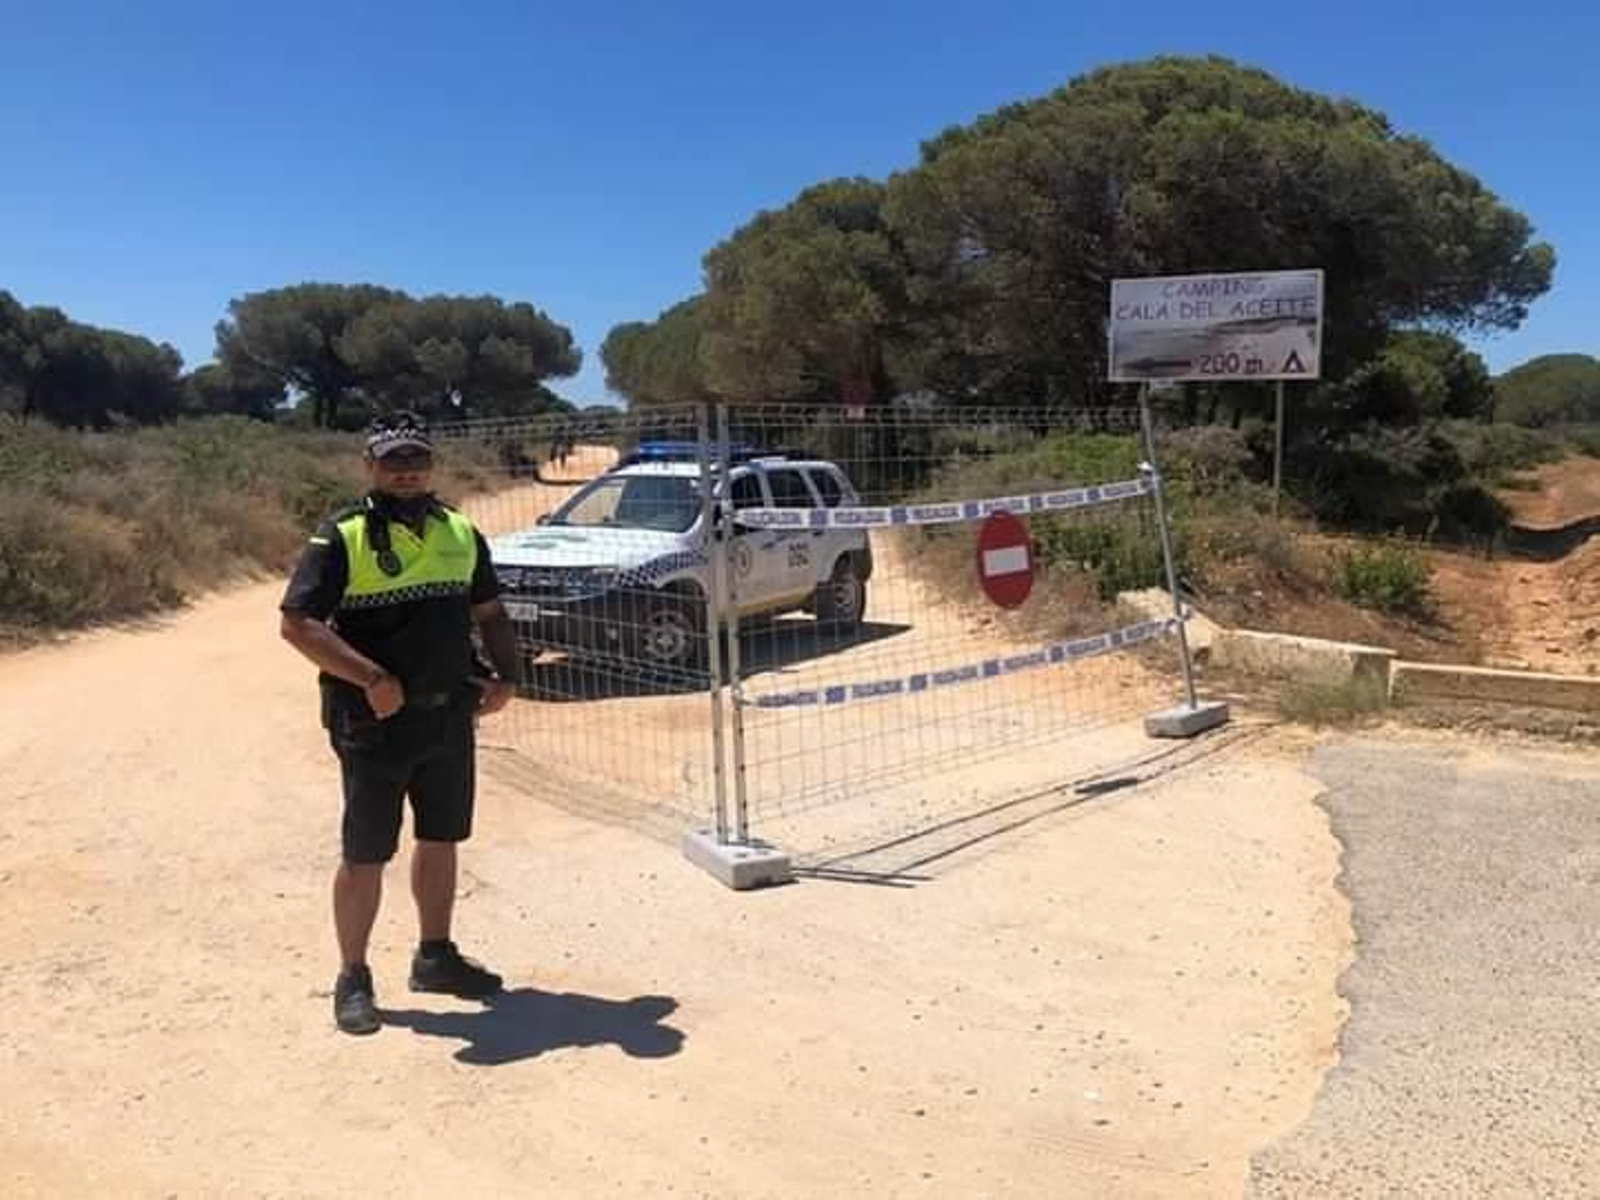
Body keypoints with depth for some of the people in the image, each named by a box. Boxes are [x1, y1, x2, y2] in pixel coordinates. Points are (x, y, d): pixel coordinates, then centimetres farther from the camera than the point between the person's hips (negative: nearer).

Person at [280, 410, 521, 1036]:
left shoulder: (460, 532, 9)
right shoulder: (341, 537, -9)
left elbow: (489, 612, 17)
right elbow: (297, 623, -17)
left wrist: (505, 676, 2)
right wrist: (371, 678, -23)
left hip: (451, 716, 6)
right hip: (374, 723, -5)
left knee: (441, 839, 17)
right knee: (365, 855, 3)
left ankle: (435, 956, 34)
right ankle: (353, 978, 19)